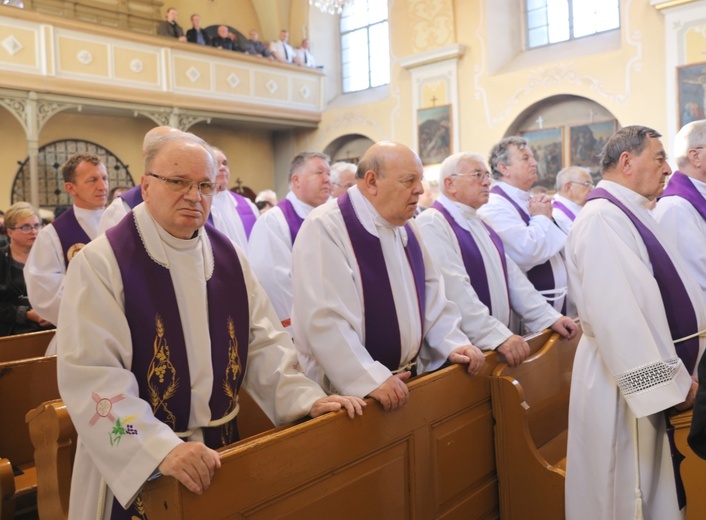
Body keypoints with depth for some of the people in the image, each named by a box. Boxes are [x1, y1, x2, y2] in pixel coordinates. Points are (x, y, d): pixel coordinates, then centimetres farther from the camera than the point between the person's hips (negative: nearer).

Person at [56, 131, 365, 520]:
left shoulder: (228, 256, 2)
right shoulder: (102, 262, -13)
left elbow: (262, 342, 3)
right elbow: (91, 375, -20)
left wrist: (307, 398, -9)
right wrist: (160, 447, -30)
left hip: (219, 448, 5)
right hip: (136, 464, -4)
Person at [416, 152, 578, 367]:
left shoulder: (480, 224, 15)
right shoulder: (432, 224, -13)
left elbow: (511, 275, 11)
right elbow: (455, 290, -25)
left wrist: (549, 316, 3)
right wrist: (498, 335, -30)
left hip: (499, 343, 8)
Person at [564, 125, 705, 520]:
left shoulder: (633, 215, 11)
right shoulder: (602, 219, -20)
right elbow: (616, 318, -25)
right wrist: (666, 382, -18)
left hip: (664, 375, 10)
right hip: (629, 383, -9)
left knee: (654, 486, 20)